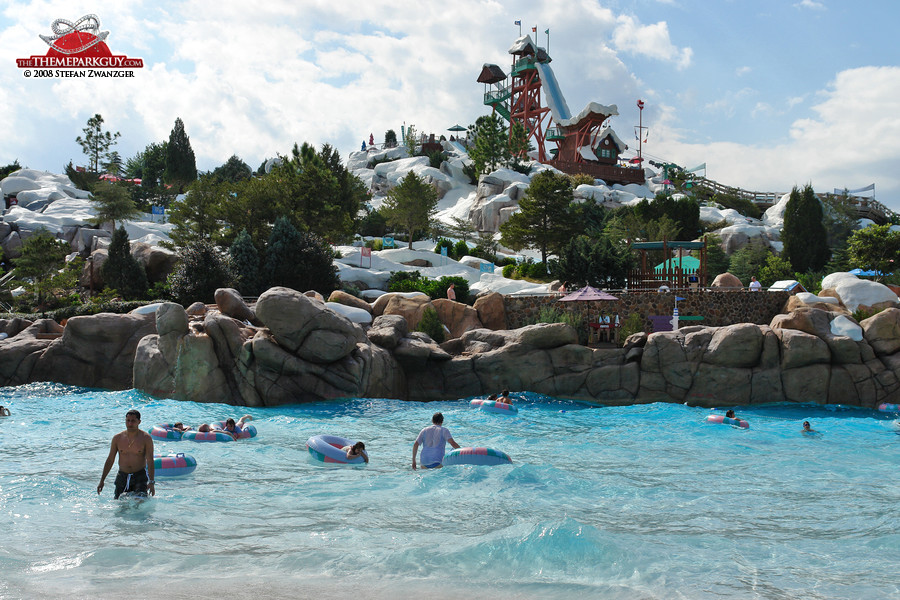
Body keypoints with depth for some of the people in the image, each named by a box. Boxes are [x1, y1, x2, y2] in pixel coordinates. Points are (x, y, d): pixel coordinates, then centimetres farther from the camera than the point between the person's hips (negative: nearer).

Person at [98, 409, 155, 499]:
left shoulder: (145, 438, -5)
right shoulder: (117, 438, 4)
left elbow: (150, 461, -9)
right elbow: (110, 460, 10)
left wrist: (151, 482, -18)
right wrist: (102, 481, 8)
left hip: (140, 476, -3)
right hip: (122, 477, 3)